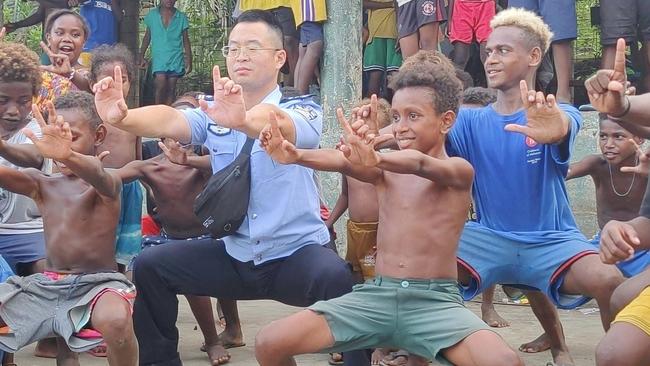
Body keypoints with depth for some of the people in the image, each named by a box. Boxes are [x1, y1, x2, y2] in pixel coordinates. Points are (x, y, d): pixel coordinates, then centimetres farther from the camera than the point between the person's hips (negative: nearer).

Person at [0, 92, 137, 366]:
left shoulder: (107, 182, -7)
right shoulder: (42, 184, 9)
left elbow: (99, 178, -34)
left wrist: (67, 155, -57)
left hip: (97, 283, -6)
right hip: (47, 285, 6)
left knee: (116, 320, -38)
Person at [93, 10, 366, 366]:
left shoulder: (302, 111, -10)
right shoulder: (215, 114, 2)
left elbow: (276, 124, -35)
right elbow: (169, 120, -19)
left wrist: (243, 119, -59)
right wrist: (121, 117, -41)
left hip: (296, 253, -5)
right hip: (234, 254, 5)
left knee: (337, 278, -35)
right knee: (150, 266, -4)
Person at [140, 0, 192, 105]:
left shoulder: (181, 17, 5)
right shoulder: (152, 15, 5)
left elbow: (186, 41, 9)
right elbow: (147, 37, 14)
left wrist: (189, 61, 4)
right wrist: (142, 56, 10)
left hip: (175, 60, 1)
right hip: (158, 58, -1)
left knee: (171, 88, 1)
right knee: (161, 84, -18)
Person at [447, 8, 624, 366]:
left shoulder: (557, 114, -6)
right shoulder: (471, 120, 4)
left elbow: (564, 126, -31)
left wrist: (554, 130, -58)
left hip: (552, 239, -2)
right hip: (489, 238, 3)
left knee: (610, 281, -31)